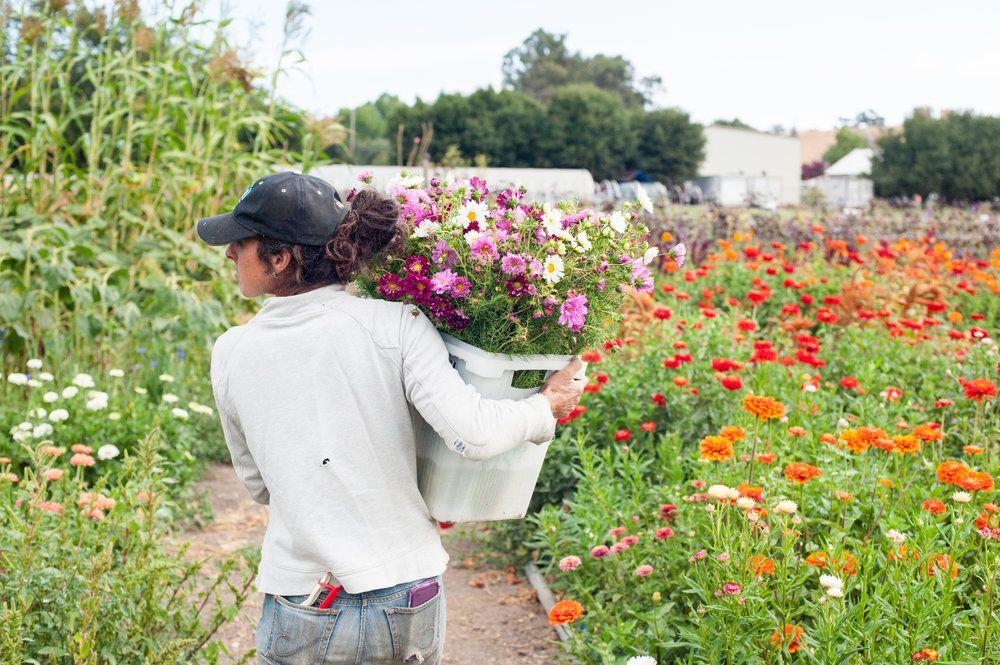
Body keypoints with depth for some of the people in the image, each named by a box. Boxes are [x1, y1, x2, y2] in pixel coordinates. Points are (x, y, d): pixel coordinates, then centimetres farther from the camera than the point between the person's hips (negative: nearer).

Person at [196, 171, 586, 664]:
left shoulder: (230, 354, -3)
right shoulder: (397, 324, -10)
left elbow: (258, 484, 9)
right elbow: (475, 436, -18)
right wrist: (547, 406, 0)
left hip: (300, 615, 0)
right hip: (410, 605, 1)